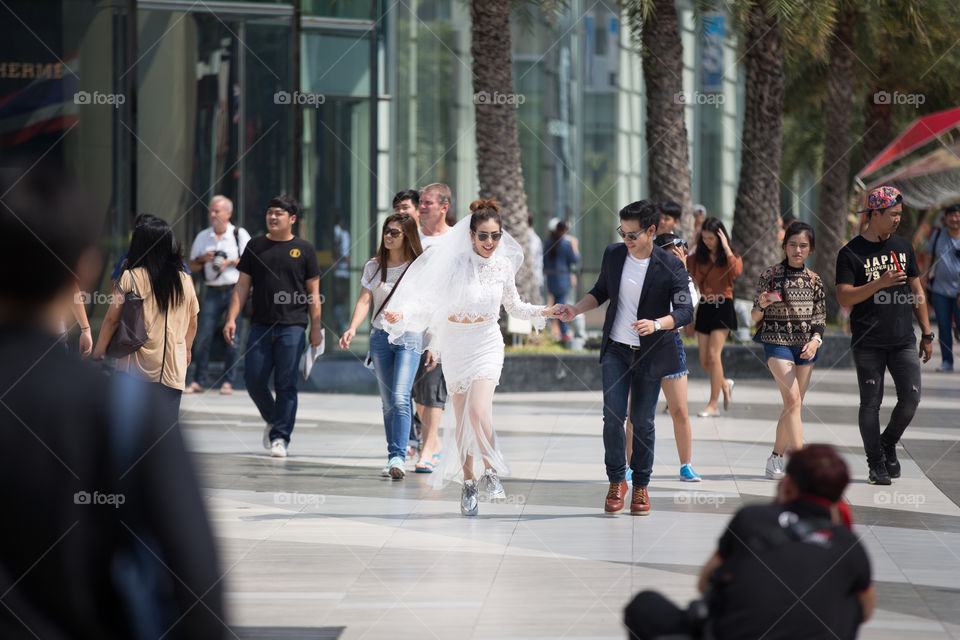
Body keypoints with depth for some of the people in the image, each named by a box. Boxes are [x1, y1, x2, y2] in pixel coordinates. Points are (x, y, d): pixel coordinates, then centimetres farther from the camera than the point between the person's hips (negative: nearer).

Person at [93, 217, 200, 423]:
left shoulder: (130, 278, -6)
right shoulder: (185, 281, 5)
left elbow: (112, 320, -4)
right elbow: (192, 323, 17)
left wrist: (98, 352, 10)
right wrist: (187, 350, 34)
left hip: (135, 367, -2)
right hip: (173, 368, 2)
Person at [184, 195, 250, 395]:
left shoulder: (239, 234, 3)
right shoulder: (202, 237, 13)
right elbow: (192, 267, 15)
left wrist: (230, 262, -12)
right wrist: (202, 259, -5)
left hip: (235, 290, -3)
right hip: (213, 292, 3)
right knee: (203, 336, -5)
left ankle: (228, 382, 3)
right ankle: (198, 382, 0)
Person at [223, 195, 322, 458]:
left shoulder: (304, 249, 6)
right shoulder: (255, 246, 11)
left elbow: (313, 291, 6)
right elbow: (242, 286, 10)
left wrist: (316, 327, 0)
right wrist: (232, 318, 0)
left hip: (292, 326, -2)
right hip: (261, 325, 2)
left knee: (286, 383, -4)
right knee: (253, 378, -2)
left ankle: (280, 437, 1)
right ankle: (272, 420, 23)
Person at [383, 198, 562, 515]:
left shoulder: (503, 265, 1)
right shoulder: (455, 263, -9)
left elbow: (513, 306, 17)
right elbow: (432, 304, -7)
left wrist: (543, 312, 4)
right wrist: (402, 315, -23)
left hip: (487, 343, 0)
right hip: (456, 344, 0)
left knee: (479, 412, -19)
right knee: (462, 418, 3)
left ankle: (489, 470, 1)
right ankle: (469, 482, 17)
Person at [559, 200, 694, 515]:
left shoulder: (671, 266, -12)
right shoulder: (613, 255, 0)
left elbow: (685, 311, -14)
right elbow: (601, 291, 17)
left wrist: (656, 324, -31)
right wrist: (577, 308, -1)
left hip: (650, 354, -2)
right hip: (616, 350, 2)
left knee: (642, 421, 3)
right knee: (613, 416, -9)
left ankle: (641, 486, 17)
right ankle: (616, 481, 5)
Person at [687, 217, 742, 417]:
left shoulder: (730, 256, -2)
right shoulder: (698, 258, 9)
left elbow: (736, 271, -23)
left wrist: (726, 248, -22)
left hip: (723, 307, -5)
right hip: (704, 308, 5)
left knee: (713, 354, -14)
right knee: (704, 360, 4)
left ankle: (713, 405, -10)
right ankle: (725, 385, 34)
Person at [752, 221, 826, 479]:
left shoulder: (814, 280, 8)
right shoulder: (770, 275, -2)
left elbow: (820, 318, 10)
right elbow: (755, 317, 0)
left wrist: (815, 339, -9)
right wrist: (761, 305, -22)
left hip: (806, 344, 4)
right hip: (777, 342, -4)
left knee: (793, 405, 5)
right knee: (793, 400, -17)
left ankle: (776, 458, 18)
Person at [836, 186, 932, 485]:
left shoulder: (903, 247, 12)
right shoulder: (851, 253, -4)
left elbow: (916, 292, 17)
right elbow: (844, 298, -11)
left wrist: (926, 333, 15)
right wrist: (880, 283, -20)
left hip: (903, 341, 4)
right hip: (868, 343, -4)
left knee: (910, 399, -5)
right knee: (871, 403, 1)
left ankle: (888, 443, 21)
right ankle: (876, 463, 11)